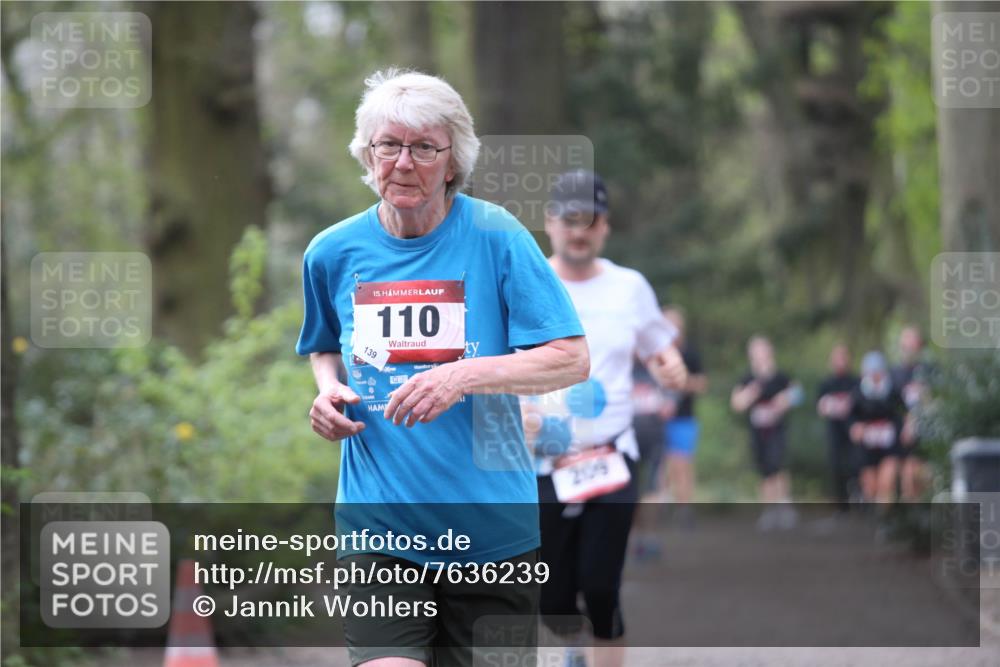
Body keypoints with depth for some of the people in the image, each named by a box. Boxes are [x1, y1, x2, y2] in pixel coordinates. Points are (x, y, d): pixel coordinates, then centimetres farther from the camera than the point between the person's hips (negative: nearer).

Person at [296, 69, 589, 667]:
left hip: (491, 525, -1)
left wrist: (465, 376, -21)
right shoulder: (333, 252, 6)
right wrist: (329, 392, 3)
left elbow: (573, 360, -7)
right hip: (379, 523, 1)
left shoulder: (495, 236, -4)